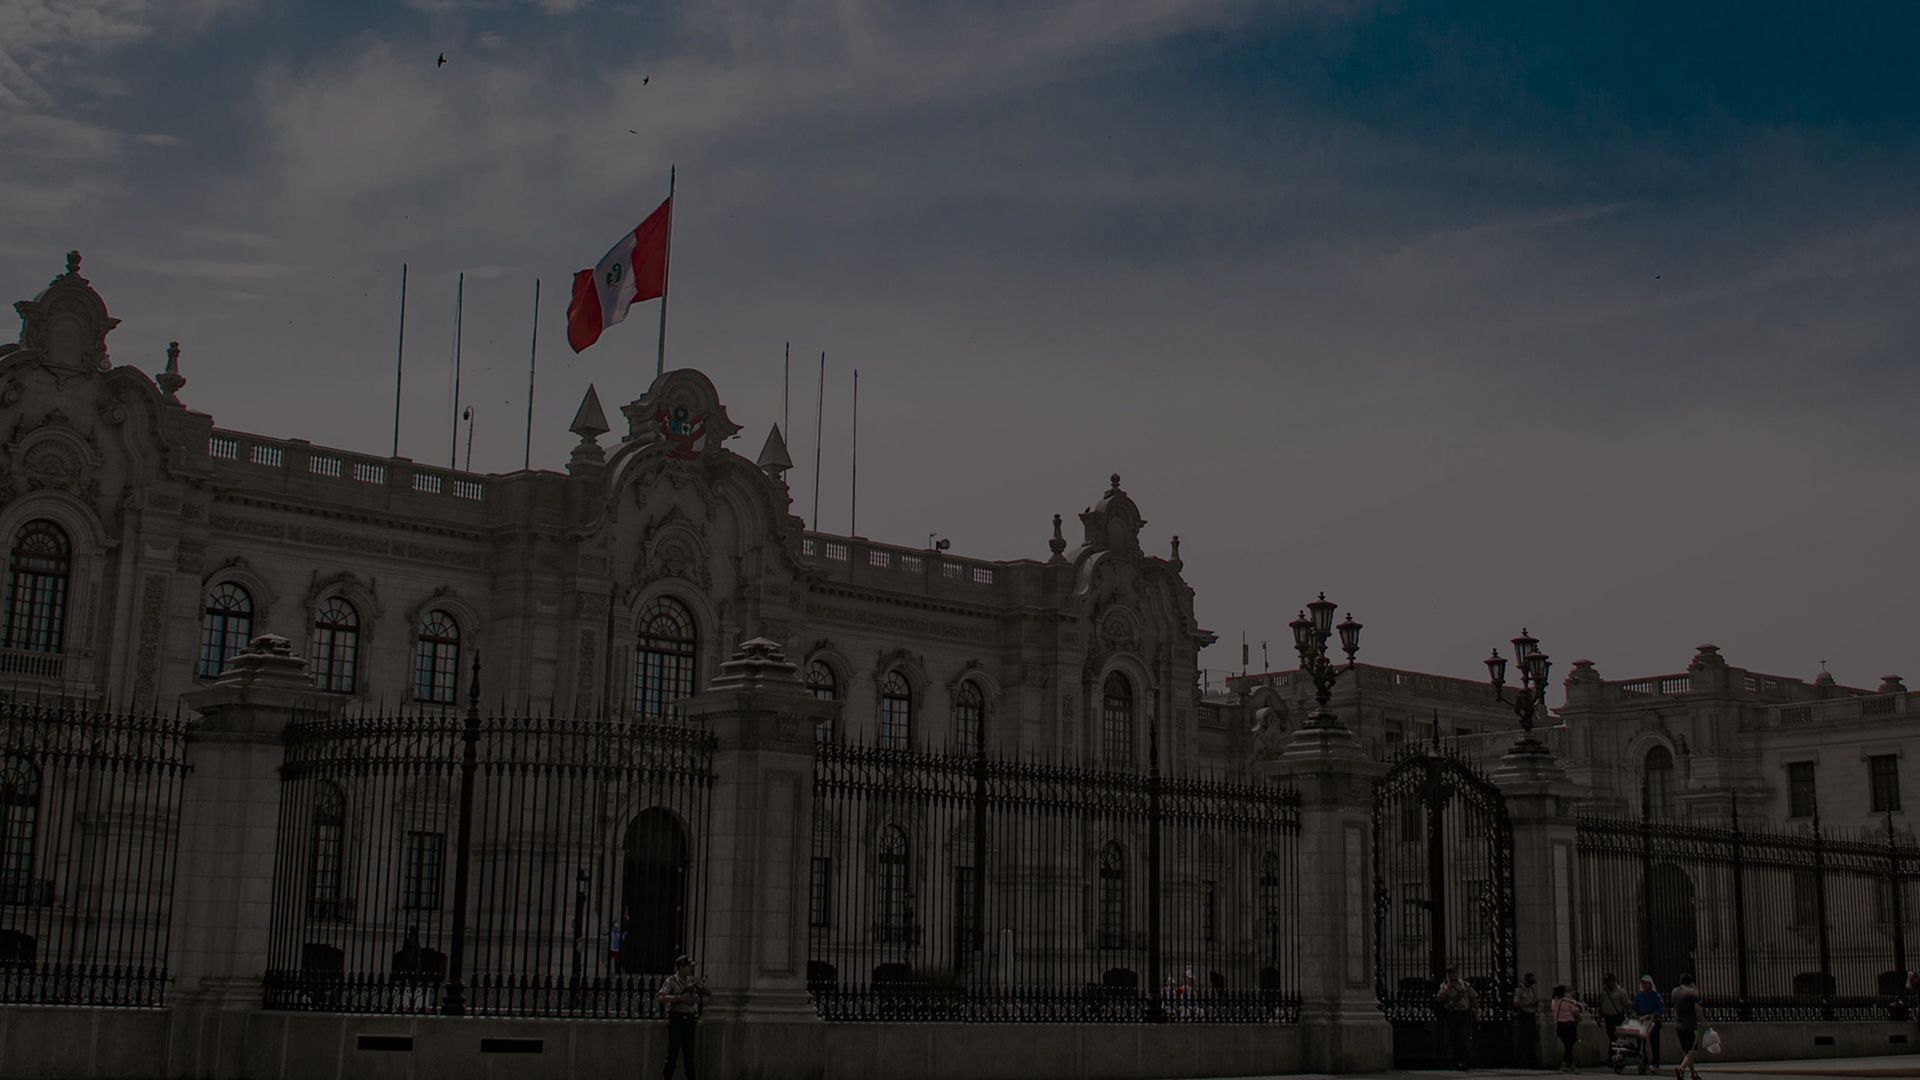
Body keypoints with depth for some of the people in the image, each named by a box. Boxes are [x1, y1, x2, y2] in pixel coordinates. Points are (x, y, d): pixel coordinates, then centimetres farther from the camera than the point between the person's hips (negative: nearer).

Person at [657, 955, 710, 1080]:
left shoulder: (692, 981, 11)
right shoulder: (671, 981, -4)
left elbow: (708, 993, 14)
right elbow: (662, 998, -17)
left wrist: (702, 986, -7)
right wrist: (680, 998, -22)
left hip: (690, 1020, 5)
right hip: (677, 1019, -5)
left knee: (689, 1052, 8)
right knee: (673, 1051, -4)